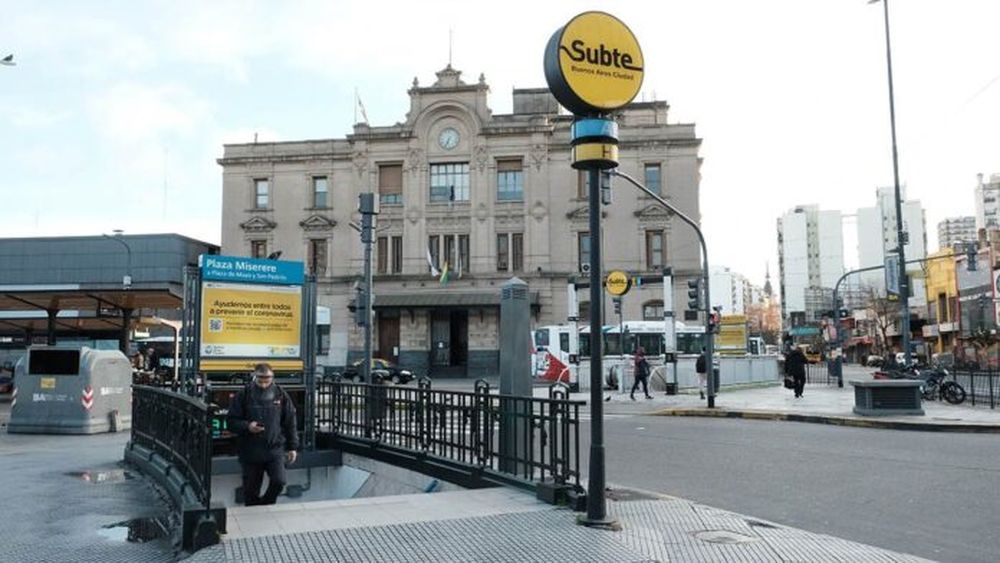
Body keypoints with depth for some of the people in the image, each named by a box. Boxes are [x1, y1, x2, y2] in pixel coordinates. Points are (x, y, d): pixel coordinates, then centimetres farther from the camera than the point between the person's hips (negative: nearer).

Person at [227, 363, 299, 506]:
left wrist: (292, 447, 8)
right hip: (250, 452, 0)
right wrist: (247, 427, -19)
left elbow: (290, 423, 8)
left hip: (275, 449, 0)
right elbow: (232, 422, 1)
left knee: (278, 482, -14)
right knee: (250, 491, 7)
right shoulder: (244, 396, -3)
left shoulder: (280, 395, 1)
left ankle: (264, 505, 13)